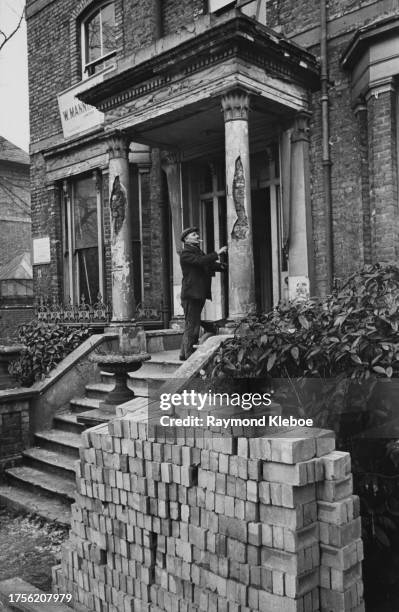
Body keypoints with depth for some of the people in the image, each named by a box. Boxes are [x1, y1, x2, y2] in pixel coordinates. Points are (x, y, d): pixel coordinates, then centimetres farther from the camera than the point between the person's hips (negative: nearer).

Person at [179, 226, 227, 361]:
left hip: (199, 294, 10)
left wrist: (221, 265, -2)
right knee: (192, 326, -8)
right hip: (191, 294, -10)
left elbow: (209, 265, 17)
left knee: (191, 326, 15)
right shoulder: (186, 253, -9)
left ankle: (184, 354, 23)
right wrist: (217, 253, -23)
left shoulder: (198, 251, 21)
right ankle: (190, 356, -5)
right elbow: (200, 261, -26)